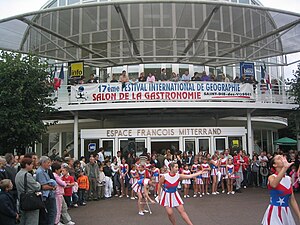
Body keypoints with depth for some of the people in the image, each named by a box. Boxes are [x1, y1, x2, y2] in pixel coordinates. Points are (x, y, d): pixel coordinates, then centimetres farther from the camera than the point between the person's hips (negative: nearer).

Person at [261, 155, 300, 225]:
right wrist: (285, 168, -46)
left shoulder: (288, 179, 6)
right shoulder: (272, 177, -11)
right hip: (274, 212, -5)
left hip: (286, 213, 5)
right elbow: (274, 185, -37)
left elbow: (292, 200, 10)